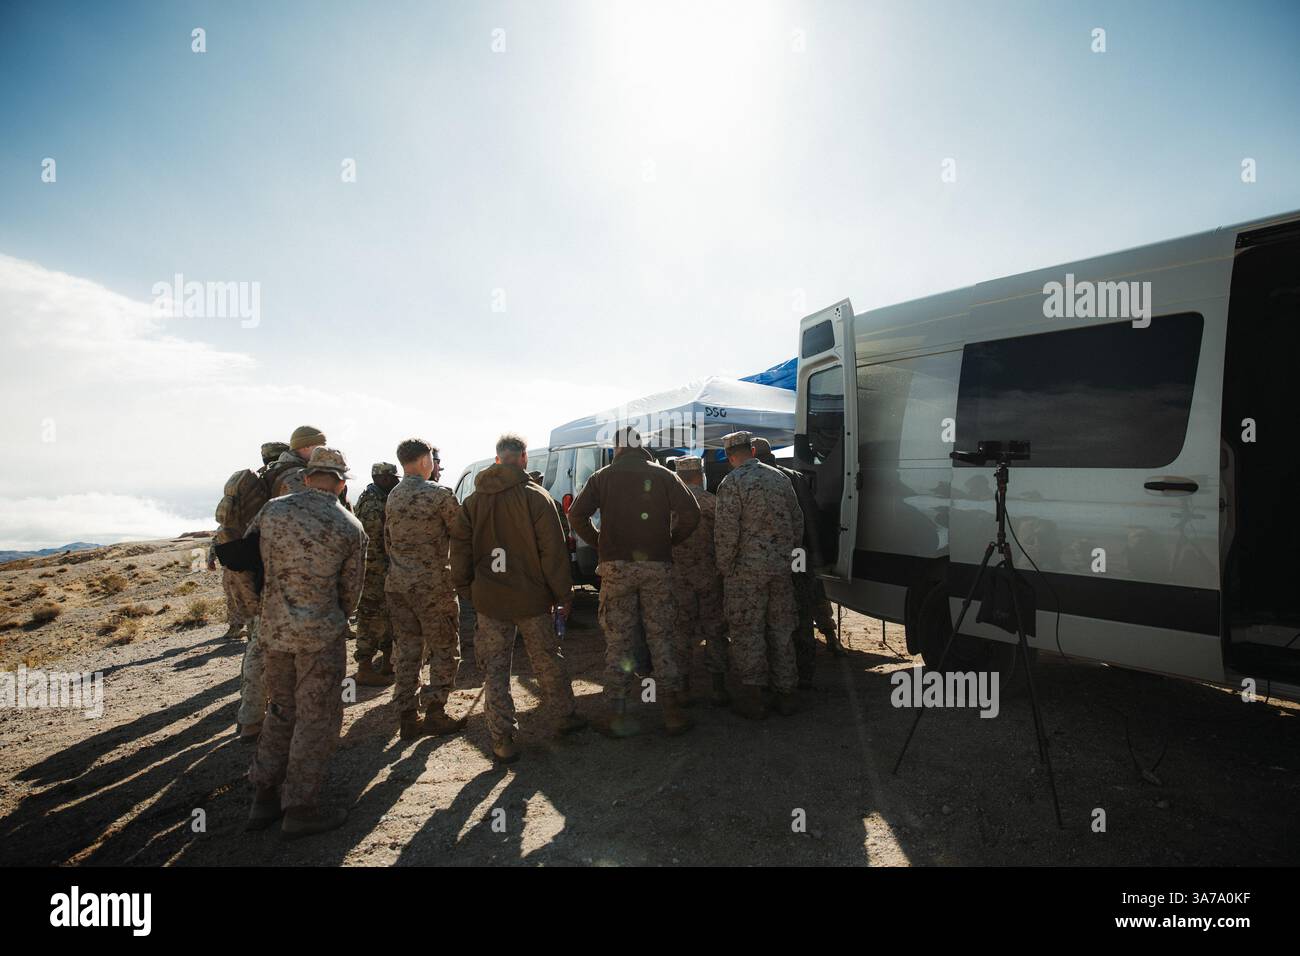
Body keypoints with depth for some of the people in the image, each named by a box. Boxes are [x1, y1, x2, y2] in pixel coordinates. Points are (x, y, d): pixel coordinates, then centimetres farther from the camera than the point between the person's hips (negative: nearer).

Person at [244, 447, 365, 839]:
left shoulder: (272, 509, -2)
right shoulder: (351, 528, -9)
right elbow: (350, 591, -2)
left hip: (273, 630, 4)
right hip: (321, 635, -4)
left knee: (282, 711, 20)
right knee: (316, 718, 8)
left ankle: (265, 798, 29)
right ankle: (300, 809, 15)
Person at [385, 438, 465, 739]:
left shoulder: (392, 496, 8)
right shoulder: (439, 494, -13)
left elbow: (387, 541, 15)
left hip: (398, 584, 7)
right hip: (433, 584, -7)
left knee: (406, 651, 13)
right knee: (444, 651, 7)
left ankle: (407, 716, 19)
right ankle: (435, 713, 10)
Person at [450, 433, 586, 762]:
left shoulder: (473, 500, 3)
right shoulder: (536, 497, -10)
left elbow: (460, 548, 7)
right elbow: (553, 552, -11)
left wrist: (464, 587, 17)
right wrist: (563, 595, -3)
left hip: (489, 599, 2)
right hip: (531, 598, -2)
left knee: (495, 669, 10)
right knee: (547, 661, 15)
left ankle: (502, 740, 13)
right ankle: (565, 716, 32)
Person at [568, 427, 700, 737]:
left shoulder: (603, 476, 4)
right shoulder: (663, 475, 4)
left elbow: (576, 514, -4)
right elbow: (691, 513, -4)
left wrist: (598, 543, 7)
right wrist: (670, 541, 9)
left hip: (616, 567, 0)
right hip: (657, 566, 1)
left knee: (617, 642, 6)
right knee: (661, 639, 9)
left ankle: (616, 715, 9)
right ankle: (672, 711, 11)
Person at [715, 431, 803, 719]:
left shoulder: (732, 483, -11)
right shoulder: (780, 477, 9)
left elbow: (726, 532, -16)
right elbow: (797, 522, 14)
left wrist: (725, 569, -6)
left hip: (747, 569, -6)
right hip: (781, 567, 6)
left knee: (747, 632, 4)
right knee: (780, 630, 14)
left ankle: (752, 696, 9)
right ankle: (785, 693, 22)